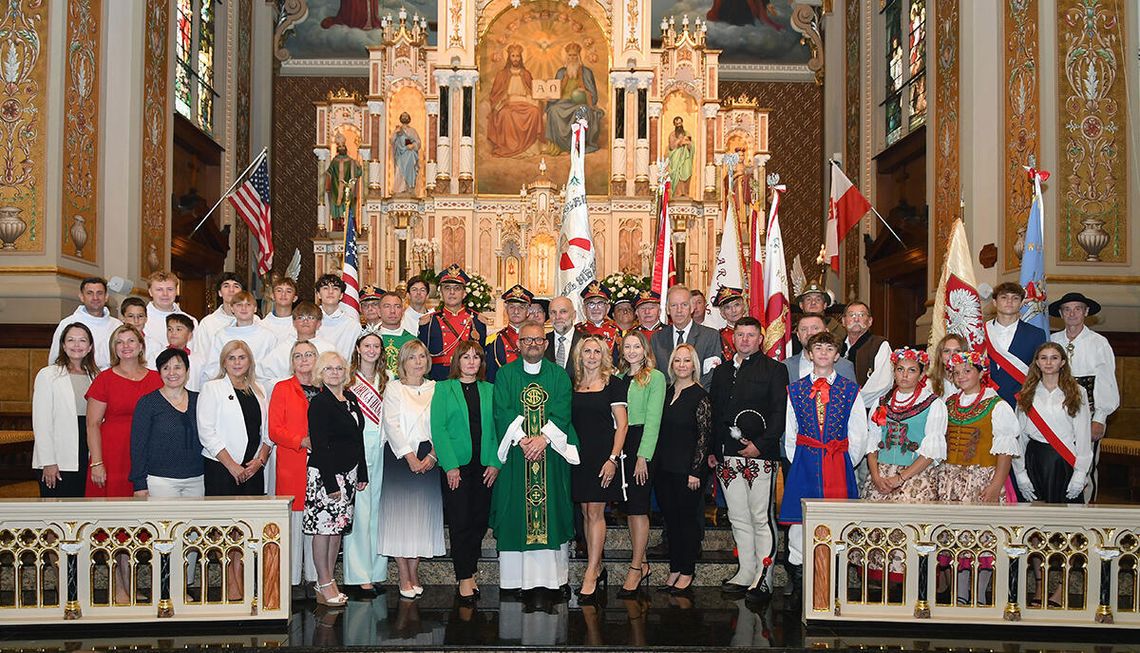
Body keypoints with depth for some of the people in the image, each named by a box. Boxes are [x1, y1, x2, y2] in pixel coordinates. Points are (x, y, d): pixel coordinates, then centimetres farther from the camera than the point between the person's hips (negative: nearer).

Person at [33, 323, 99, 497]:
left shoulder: (95, 376, 13)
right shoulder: (48, 375, -2)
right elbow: (41, 422, -6)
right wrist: (48, 462, -11)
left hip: (87, 460, 4)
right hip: (59, 462, -4)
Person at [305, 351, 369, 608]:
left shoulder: (350, 398, 11)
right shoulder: (319, 403, -11)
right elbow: (320, 445, -15)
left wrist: (362, 474, 15)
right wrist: (330, 483, -18)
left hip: (348, 473, 8)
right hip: (325, 473, -8)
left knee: (338, 527, 11)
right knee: (324, 527, -1)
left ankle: (329, 580, 19)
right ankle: (324, 584, 6)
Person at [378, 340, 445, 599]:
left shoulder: (435, 389, 11)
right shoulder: (394, 388, 3)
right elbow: (392, 425, -6)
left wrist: (433, 455, -8)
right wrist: (410, 457, -12)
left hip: (428, 458, 3)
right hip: (400, 456, -2)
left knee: (422, 513, 2)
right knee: (400, 512, -3)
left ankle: (414, 573, 11)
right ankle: (404, 577, 3)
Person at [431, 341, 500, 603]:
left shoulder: (489, 390, 11)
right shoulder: (444, 389, 2)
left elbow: (497, 428, 7)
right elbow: (438, 428, -5)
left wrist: (495, 462, -4)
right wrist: (450, 465, -12)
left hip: (485, 466, 3)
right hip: (456, 465, -3)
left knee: (479, 521, 5)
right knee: (460, 522, -3)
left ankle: (469, 573, 16)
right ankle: (464, 578, 3)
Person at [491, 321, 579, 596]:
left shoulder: (559, 375, 9)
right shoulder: (505, 374, 7)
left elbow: (562, 412, -2)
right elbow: (502, 411, -3)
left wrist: (544, 438, -16)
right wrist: (521, 439, -16)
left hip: (551, 453, 1)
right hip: (516, 454, -1)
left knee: (552, 509, 0)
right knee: (516, 510, -1)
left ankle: (552, 574, 6)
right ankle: (516, 576, 5)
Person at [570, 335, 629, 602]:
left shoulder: (613, 384, -2)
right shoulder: (573, 384, 10)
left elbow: (622, 423, -5)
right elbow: (567, 421, 14)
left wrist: (613, 458, -13)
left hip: (603, 454, -5)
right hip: (578, 455, 5)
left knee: (596, 512, -6)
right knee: (586, 512, 8)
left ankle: (591, 574, -4)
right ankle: (597, 567, 18)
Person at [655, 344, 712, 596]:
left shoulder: (700, 396, -8)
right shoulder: (666, 392, 10)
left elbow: (705, 436, -10)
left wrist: (696, 471, -14)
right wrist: (654, 462, 8)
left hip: (687, 469, -6)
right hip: (663, 468, 6)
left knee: (687, 519, 2)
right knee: (670, 518, 11)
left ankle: (687, 573, 11)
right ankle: (674, 569, 20)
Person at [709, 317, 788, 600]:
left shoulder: (774, 370, 2)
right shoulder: (721, 372, 18)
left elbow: (780, 412, -5)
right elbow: (713, 413, 20)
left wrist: (761, 445, -14)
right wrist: (712, 449, 11)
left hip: (760, 455, -5)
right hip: (727, 457, 5)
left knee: (762, 518, -5)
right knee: (738, 519, 9)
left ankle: (763, 578, 0)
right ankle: (745, 573, 17)